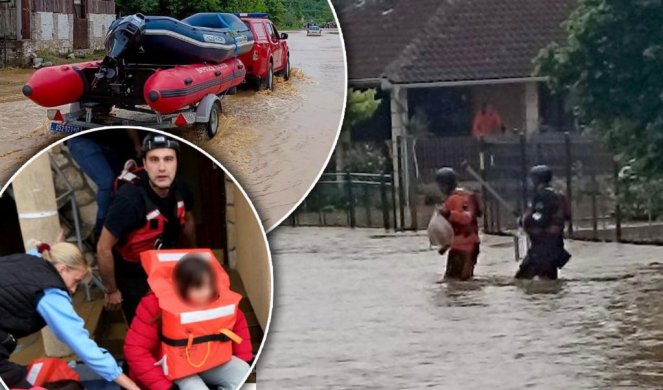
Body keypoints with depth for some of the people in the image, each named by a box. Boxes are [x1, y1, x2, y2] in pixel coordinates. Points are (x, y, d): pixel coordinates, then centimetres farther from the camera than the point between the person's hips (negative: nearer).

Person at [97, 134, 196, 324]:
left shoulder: (180, 188, -18)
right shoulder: (130, 199, -37)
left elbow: (187, 220, 6)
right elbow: (104, 248, -26)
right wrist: (112, 291, -15)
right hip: (132, 274, -5)